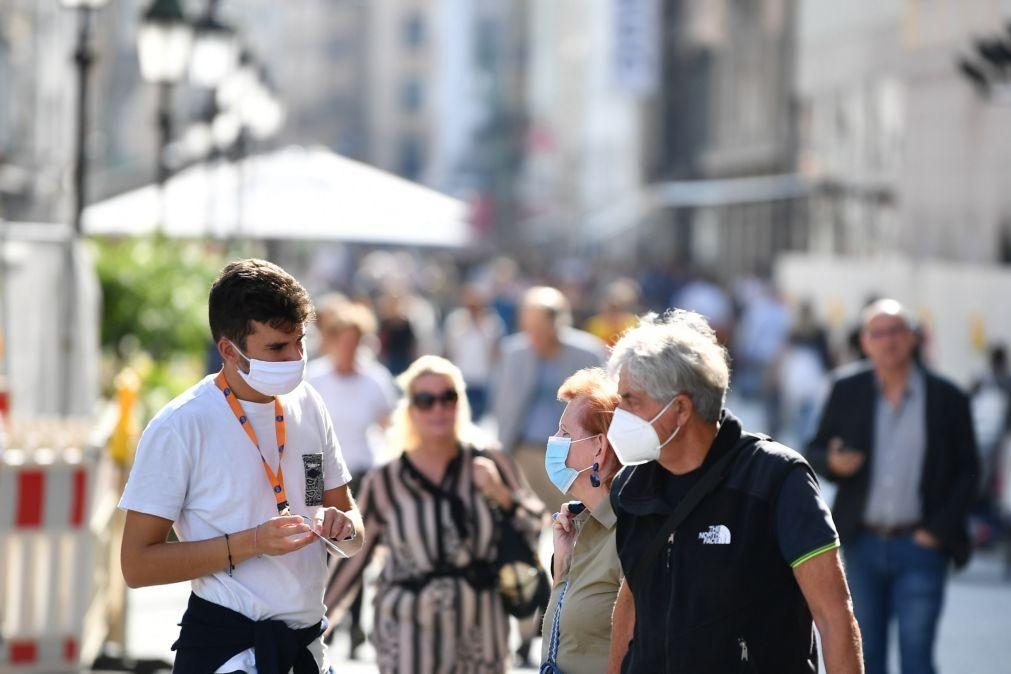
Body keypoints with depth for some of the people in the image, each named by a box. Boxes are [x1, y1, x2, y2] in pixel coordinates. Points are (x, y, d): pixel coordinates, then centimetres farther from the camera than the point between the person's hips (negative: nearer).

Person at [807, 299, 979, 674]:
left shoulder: (947, 398, -1)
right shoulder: (847, 390, 4)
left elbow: (967, 471, 2)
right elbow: (815, 451, 9)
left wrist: (938, 531, -8)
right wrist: (833, 463, -16)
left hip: (920, 545, -2)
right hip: (863, 544, 2)